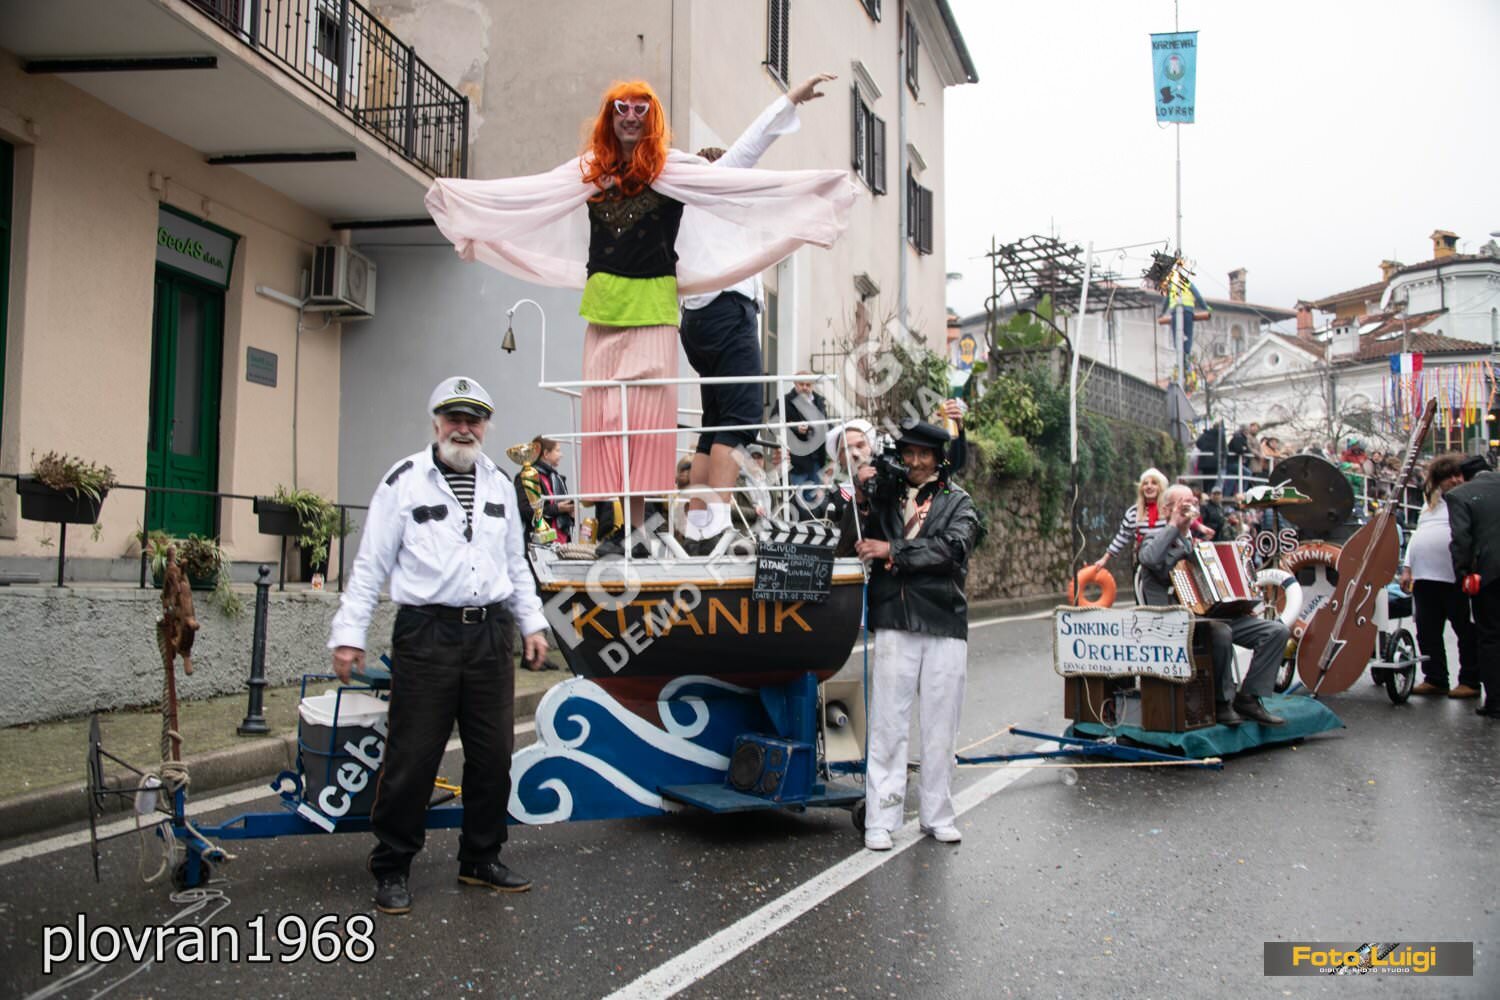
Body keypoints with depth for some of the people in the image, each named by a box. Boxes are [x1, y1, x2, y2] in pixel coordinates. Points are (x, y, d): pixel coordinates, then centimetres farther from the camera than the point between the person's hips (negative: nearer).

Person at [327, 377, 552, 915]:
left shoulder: (498, 484, 14)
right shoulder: (404, 480, -2)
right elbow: (371, 564, -2)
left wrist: (532, 622, 15)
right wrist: (349, 633, -6)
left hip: (490, 633, 5)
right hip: (427, 633, -5)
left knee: (493, 754, 9)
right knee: (412, 756, -2)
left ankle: (481, 859, 25)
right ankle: (392, 868, 14)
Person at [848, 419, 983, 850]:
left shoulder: (957, 501, 11)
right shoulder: (885, 496, 13)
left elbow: (952, 547, -7)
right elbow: (856, 546, 5)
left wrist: (892, 551, -10)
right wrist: (862, 497, -9)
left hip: (945, 625, 1)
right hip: (895, 624, 0)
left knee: (940, 727, 7)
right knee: (887, 725, -2)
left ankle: (937, 816, 18)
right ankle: (880, 821, 4)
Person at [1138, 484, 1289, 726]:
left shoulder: (1194, 542, 27)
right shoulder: (1156, 539, 3)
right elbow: (1151, 559, -23)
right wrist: (1174, 524, -11)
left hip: (1215, 615, 8)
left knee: (1277, 631, -8)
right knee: (1220, 632, -38)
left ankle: (1248, 698, -9)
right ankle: (1222, 702, -18)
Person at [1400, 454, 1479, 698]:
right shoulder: (1431, 504, 23)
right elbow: (1416, 536, 25)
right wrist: (1407, 568, 17)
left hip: (1455, 578, -6)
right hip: (1425, 576, 7)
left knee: (1466, 631, 0)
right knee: (1427, 632, 8)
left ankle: (1470, 681, 8)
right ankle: (1435, 679, 17)